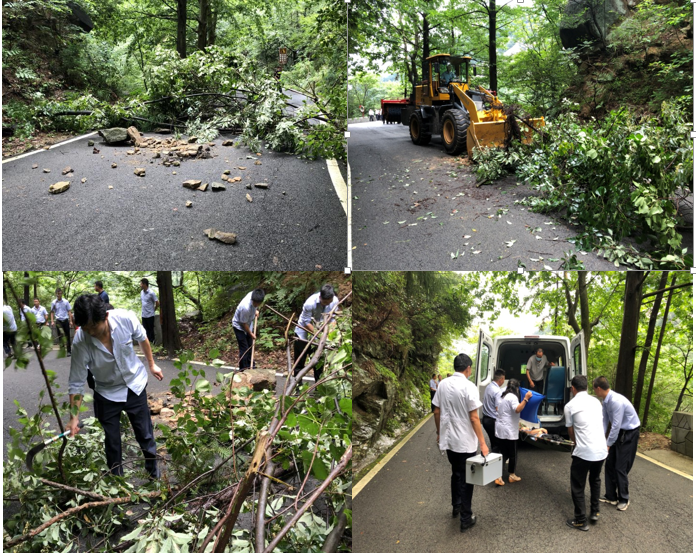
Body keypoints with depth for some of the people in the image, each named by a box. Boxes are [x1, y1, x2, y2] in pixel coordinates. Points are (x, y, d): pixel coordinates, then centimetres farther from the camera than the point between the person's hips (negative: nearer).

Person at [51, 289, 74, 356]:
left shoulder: (66, 302, 1)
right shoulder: (54, 302, 3)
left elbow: (69, 311, 3)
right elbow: (52, 312, 9)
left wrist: (71, 321, -2)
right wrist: (52, 321, -1)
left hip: (65, 320, 0)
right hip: (58, 320, 0)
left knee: (67, 336, 2)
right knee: (60, 335, 2)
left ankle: (68, 351, 9)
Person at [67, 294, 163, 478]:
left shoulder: (126, 319, -28)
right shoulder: (80, 342, -29)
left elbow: (142, 339, -4)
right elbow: (76, 383, -18)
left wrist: (151, 364, 8)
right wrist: (74, 417, -17)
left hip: (135, 385, 1)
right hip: (107, 393, -1)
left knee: (145, 435, 13)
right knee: (112, 442, 9)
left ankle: (154, 475, 35)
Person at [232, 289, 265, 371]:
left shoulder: (254, 295, -23)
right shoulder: (246, 307, -42)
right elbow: (244, 324, -25)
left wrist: (255, 311, 2)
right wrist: (251, 334, -13)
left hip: (248, 324, 8)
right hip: (239, 326, -8)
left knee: (250, 346, 19)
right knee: (244, 349, -5)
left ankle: (249, 366, 36)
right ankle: (243, 371, 7)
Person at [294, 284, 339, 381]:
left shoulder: (335, 301, -19)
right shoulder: (310, 303, -32)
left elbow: (333, 318, -7)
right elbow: (306, 322, -22)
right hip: (304, 332, -4)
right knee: (300, 361, 5)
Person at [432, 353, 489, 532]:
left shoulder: (443, 385, 1)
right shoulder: (469, 387, -16)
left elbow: (437, 412, 6)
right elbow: (474, 418, -17)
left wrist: (439, 433, 19)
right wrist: (482, 443, -10)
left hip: (448, 439, 5)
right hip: (466, 442, -5)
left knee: (456, 474, 24)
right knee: (467, 479, 7)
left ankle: (456, 507, 39)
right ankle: (465, 519, 12)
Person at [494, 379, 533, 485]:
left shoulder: (503, 396, 15)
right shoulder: (512, 397, -13)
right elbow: (518, 409, -30)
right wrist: (526, 398, -28)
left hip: (499, 430, 8)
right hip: (509, 431, -8)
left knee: (503, 454, 10)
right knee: (512, 454, 10)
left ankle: (498, 477, 1)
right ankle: (511, 475, 23)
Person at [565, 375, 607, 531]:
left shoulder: (570, 406, -5)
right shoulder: (596, 402, 9)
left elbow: (571, 432, 3)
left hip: (583, 452, -6)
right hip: (601, 450, 6)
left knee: (577, 486, 10)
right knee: (595, 480, 28)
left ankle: (580, 521, 15)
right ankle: (595, 513, 35)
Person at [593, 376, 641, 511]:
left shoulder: (616, 401, -30)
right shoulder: (605, 401, -2)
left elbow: (616, 425, -26)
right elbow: (604, 421, 3)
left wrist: (608, 445, -18)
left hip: (629, 433, -9)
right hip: (618, 432, 9)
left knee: (621, 467, -2)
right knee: (610, 465, 10)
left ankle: (623, 499, 16)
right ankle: (610, 496, 22)